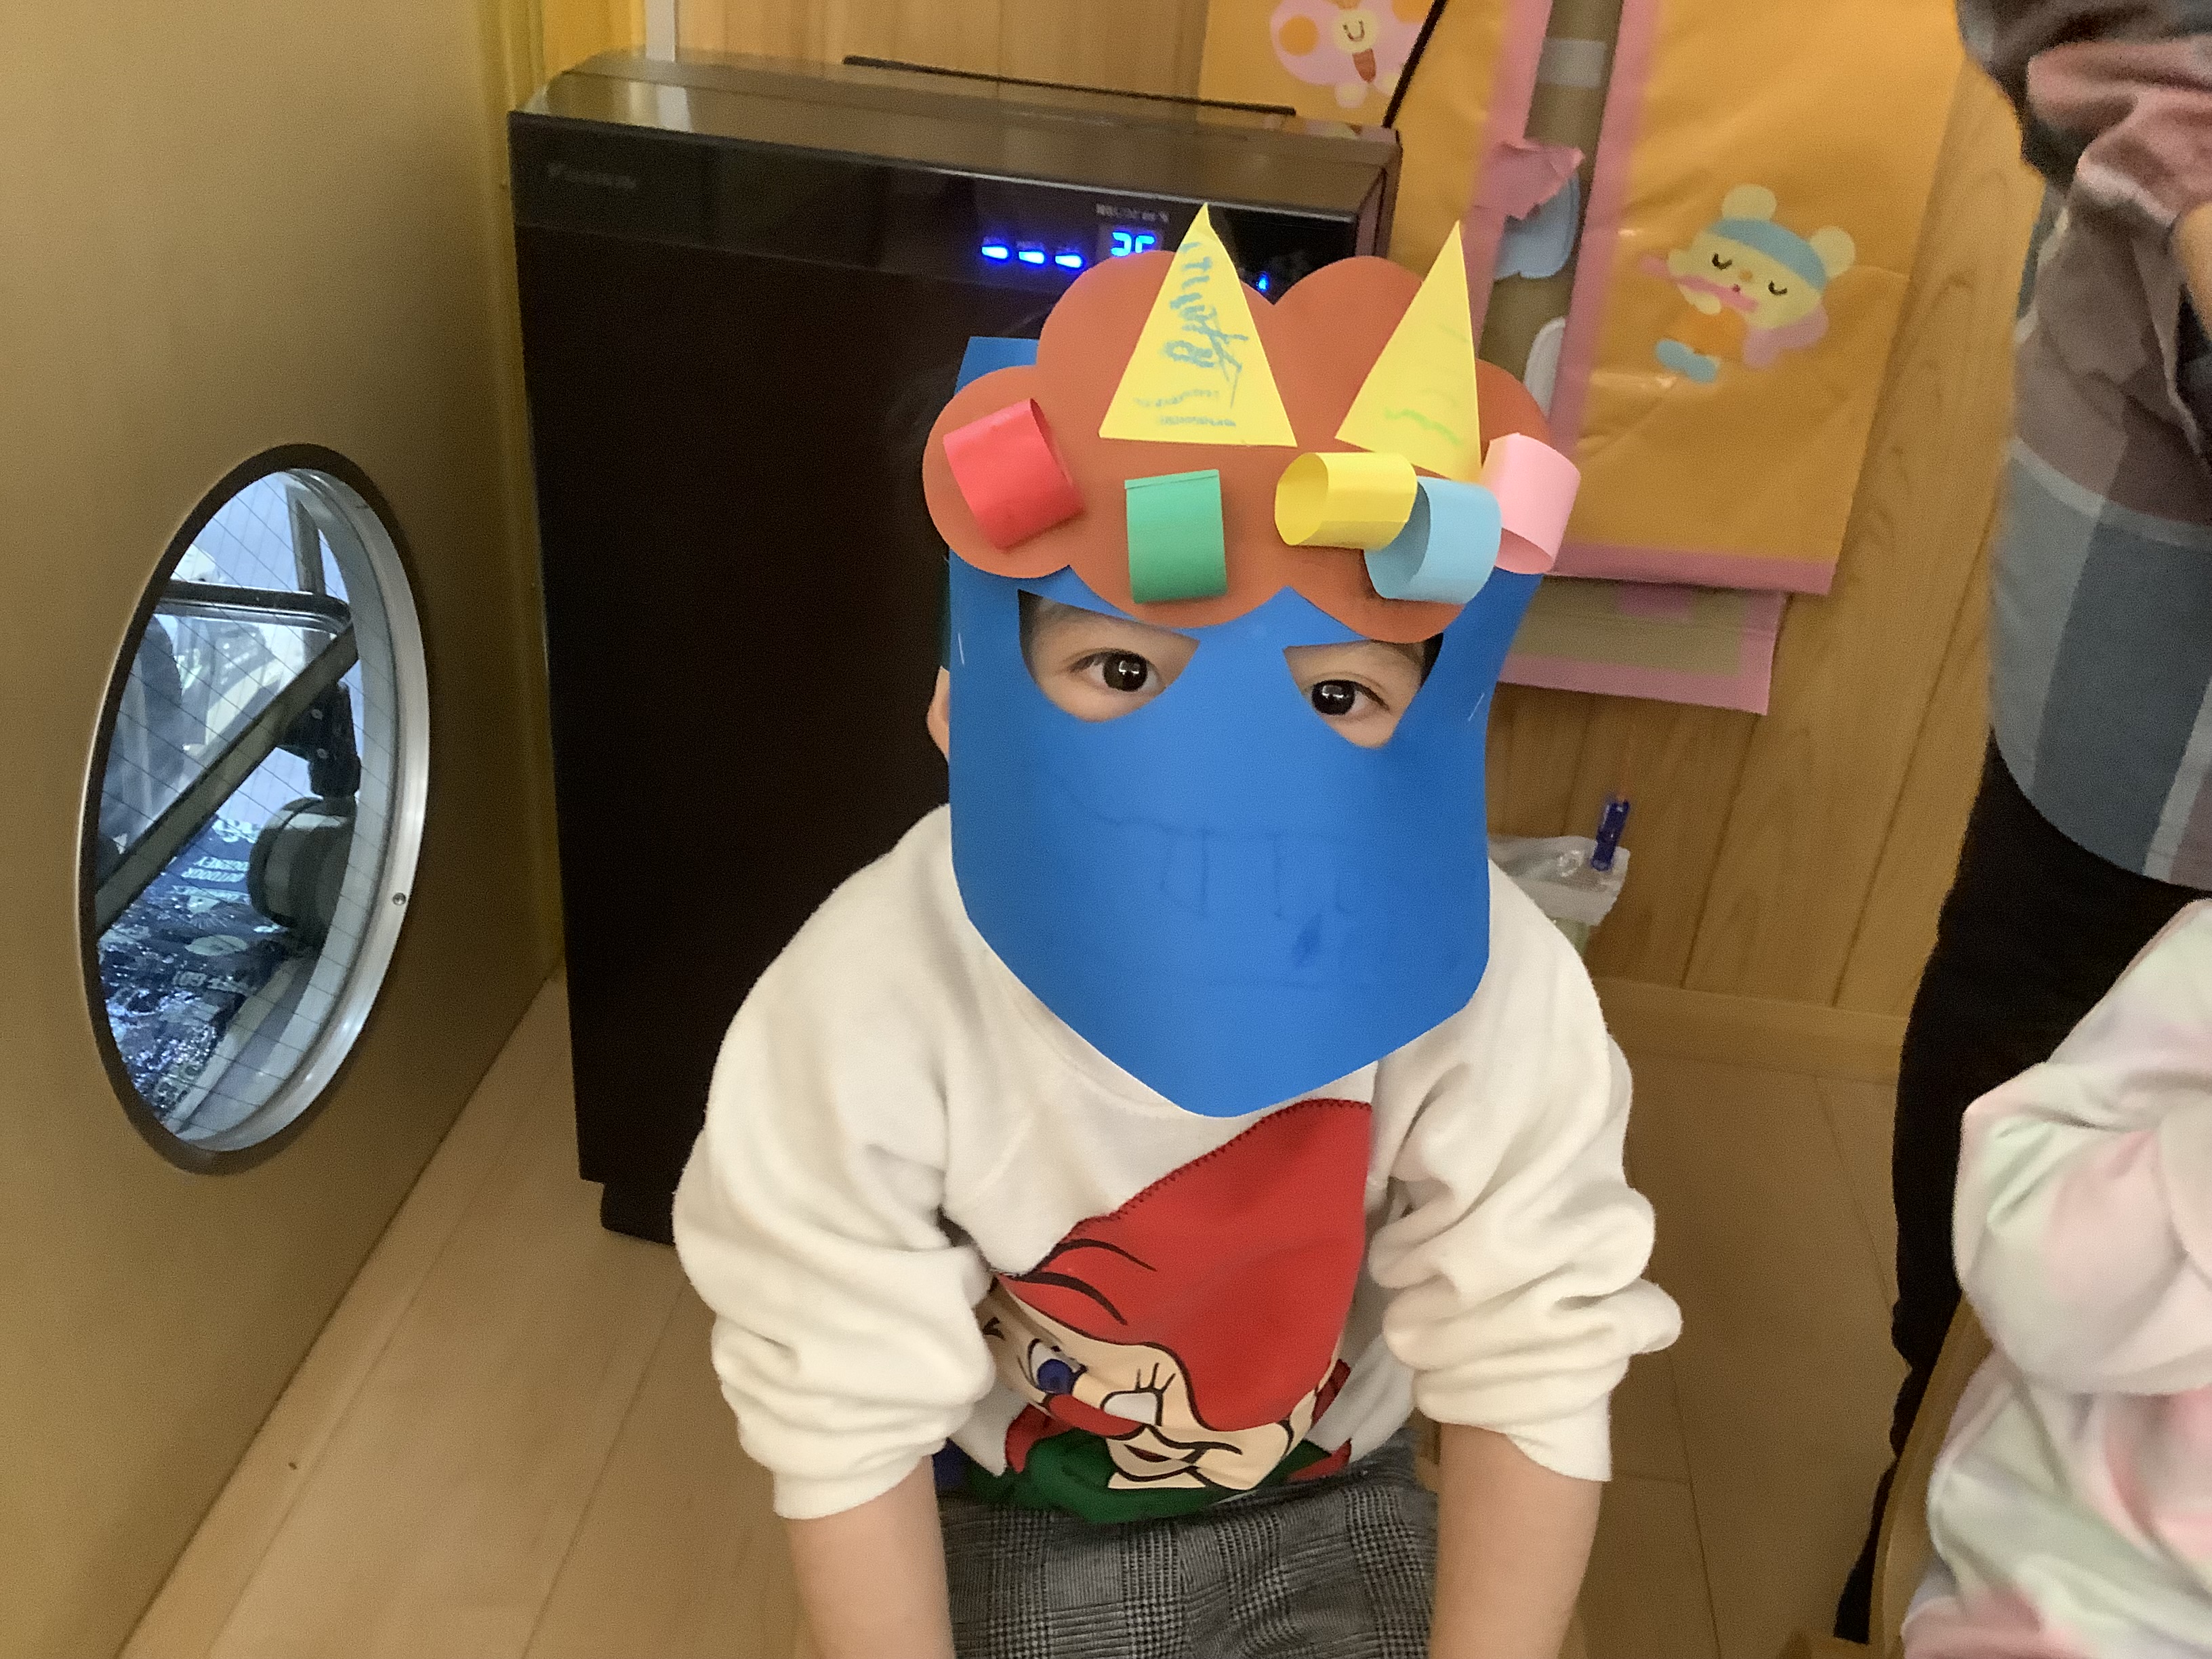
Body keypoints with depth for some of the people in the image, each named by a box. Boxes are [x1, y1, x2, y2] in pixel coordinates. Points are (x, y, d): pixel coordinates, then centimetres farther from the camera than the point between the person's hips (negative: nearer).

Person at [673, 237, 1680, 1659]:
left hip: (1321, 1509, 1)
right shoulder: (870, 1009, -31)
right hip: (996, 1523, 0)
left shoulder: (1486, 993, -28)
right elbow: (848, 1420, -20)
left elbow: (1534, 1371, -17)